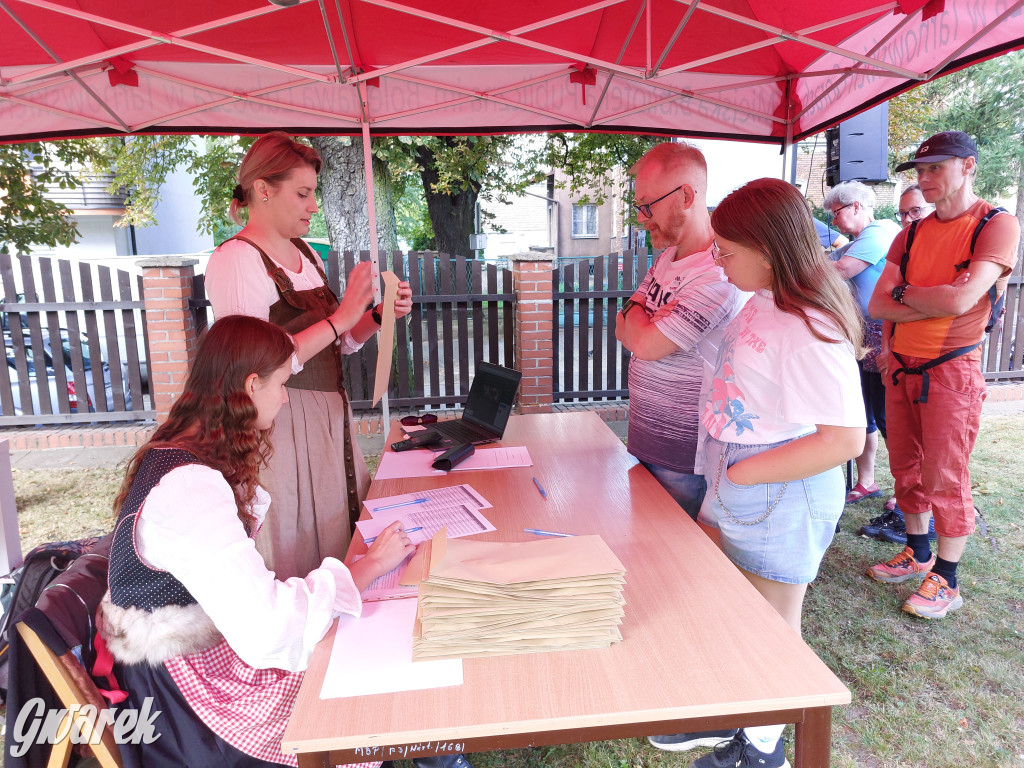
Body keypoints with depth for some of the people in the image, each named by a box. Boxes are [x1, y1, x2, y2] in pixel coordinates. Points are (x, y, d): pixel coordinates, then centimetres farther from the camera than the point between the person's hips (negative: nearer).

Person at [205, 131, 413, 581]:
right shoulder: (235, 259, -13)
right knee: (299, 552, 4)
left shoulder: (304, 254, 11)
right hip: (281, 423, -8)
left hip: (330, 416, 8)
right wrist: (341, 317, -24)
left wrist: (378, 316, 0)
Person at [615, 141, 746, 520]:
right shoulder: (667, 258, 9)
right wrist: (641, 324, -11)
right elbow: (623, 330, 12)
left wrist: (634, 311, -2)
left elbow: (645, 344, -23)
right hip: (645, 445, 9)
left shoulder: (715, 276, -23)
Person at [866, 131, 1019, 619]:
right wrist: (935, 304, -13)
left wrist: (904, 292, -5)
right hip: (900, 366, 6)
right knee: (906, 468, 15)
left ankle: (946, 581, 17)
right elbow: (878, 305, 1)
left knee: (944, 479, 1)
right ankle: (917, 554, 33)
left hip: (950, 370, -6)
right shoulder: (912, 235, 10)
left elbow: (960, 299, -21)